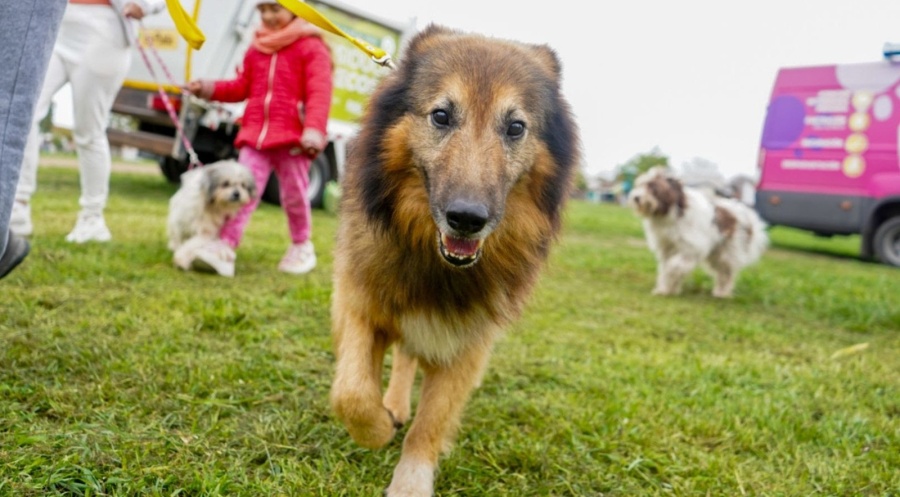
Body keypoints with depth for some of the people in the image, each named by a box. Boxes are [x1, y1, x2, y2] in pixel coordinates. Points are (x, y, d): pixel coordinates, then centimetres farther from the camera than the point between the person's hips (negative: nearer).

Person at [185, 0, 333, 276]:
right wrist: (209, 89, 6)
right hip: (254, 134, 5)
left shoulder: (311, 47, -3)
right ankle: (223, 248, -9)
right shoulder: (256, 48, 17)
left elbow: (319, 93, -13)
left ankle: (301, 247, 26)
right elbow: (242, 87, 21)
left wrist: (314, 130, -24)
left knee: (294, 195, 6)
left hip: (293, 137, -4)